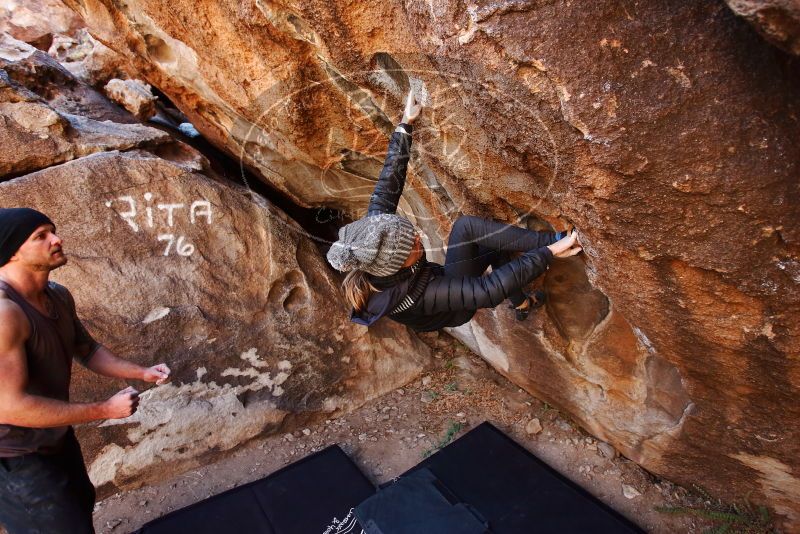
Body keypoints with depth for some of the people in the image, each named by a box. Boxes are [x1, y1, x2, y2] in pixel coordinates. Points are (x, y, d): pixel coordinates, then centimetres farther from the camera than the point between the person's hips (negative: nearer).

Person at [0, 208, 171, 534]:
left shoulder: (58, 296, -3)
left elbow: (87, 349, 9)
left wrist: (142, 373, -5)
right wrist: (106, 410, -27)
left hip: (56, 437, 9)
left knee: (81, 504, 31)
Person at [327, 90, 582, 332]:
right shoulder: (409, 297, -43)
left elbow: (386, 187, -18)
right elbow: (489, 290, -42)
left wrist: (405, 123, -13)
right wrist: (549, 253, -37)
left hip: (440, 283, 7)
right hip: (456, 310, -6)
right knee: (465, 226, -27)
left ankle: (522, 304, 22)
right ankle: (552, 242, -14)